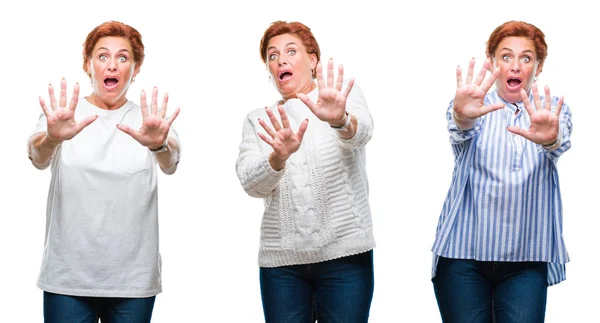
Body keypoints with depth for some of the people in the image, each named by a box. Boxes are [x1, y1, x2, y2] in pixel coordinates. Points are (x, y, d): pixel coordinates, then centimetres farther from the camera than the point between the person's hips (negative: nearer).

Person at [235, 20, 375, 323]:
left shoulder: (345, 96, 5)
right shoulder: (258, 120, 11)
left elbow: (361, 131, -18)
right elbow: (251, 183, -5)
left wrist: (339, 120, -41)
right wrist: (279, 157, -26)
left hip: (345, 253, -2)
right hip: (281, 258, 2)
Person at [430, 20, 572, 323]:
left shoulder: (552, 109, 7)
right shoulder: (476, 105, 5)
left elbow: (561, 142, -16)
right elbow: (462, 132, -19)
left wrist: (550, 137, -42)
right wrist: (463, 117, -45)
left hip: (527, 258, 1)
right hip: (463, 253, -1)